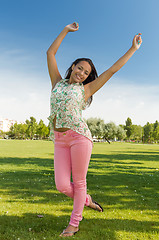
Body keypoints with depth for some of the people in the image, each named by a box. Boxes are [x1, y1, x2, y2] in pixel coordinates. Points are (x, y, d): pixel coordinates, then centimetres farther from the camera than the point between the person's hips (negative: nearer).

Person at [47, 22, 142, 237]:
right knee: (62, 185, 0)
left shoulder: (86, 89, 8)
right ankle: (86, 200, 30)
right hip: (59, 140, 3)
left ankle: (74, 223, 22)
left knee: (79, 182, 4)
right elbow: (50, 53, 20)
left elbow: (113, 69, 9)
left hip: (79, 136, -3)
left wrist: (133, 49, 12)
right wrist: (66, 30, 20)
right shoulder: (58, 82, 16)